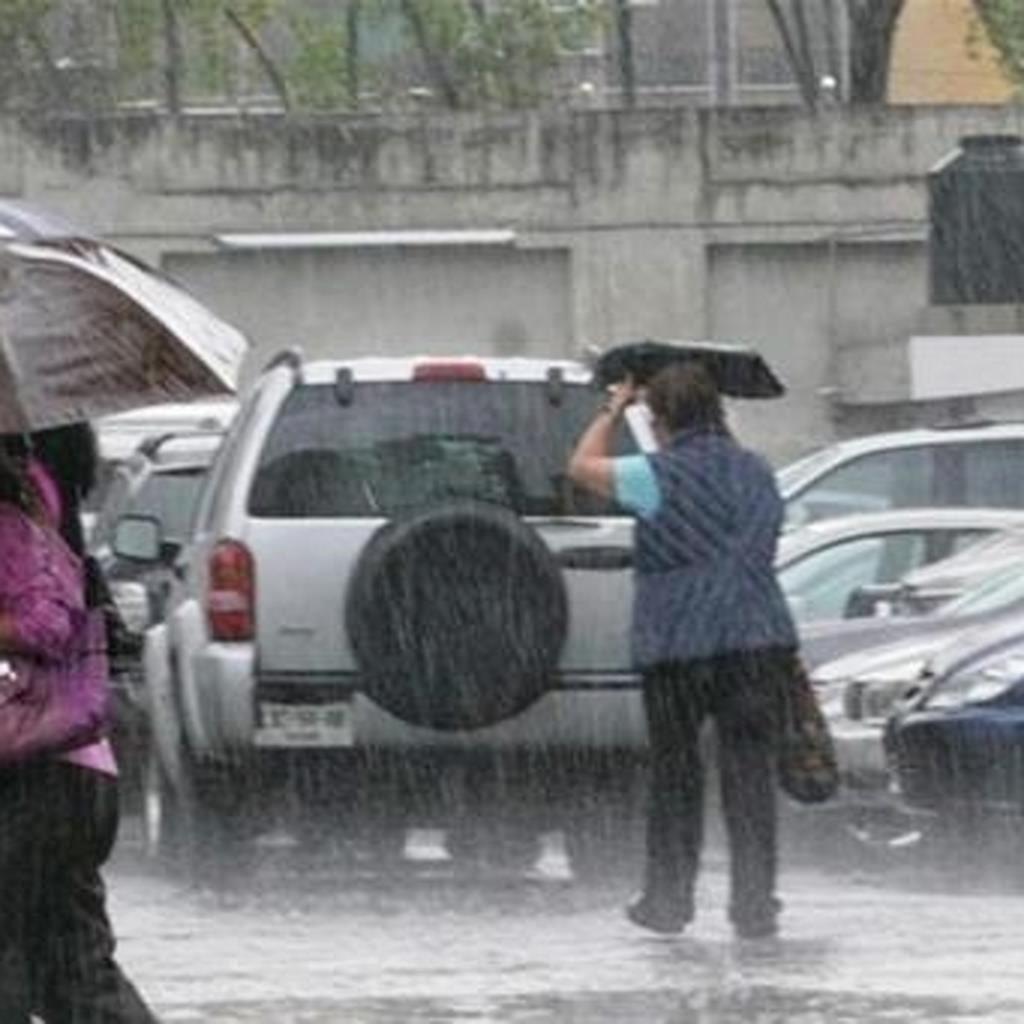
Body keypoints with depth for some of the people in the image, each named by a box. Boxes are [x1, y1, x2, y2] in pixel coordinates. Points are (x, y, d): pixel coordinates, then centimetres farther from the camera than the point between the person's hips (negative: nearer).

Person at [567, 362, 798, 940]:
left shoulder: (663, 476, -6)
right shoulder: (757, 474, 11)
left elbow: (584, 467, 9)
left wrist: (613, 413, 23)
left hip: (679, 647, -4)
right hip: (760, 639, 4)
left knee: (675, 777, 8)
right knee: (751, 776, 4)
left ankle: (669, 901, 15)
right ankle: (755, 907, 2)